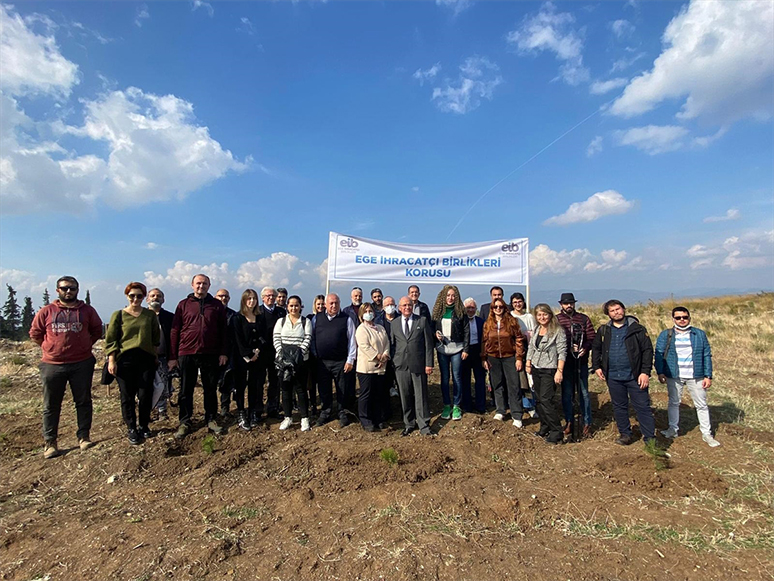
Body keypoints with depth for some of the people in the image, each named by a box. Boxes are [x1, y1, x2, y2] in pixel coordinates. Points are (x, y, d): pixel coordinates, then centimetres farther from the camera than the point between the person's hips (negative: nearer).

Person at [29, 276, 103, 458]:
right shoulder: (46, 311, 0)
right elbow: (35, 333, 10)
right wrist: (50, 346, 4)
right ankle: (50, 442, 19)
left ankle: (83, 437, 19)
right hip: (52, 365, 0)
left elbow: (97, 330, 11)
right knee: (51, 405, 8)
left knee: (83, 402, 7)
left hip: (82, 363, 0)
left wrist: (84, 345, 4)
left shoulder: (87, 310, 1)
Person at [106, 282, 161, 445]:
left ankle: (144, 426, 21)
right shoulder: (119, 315, 2)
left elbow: (156, 338, 14)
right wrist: (111, 361, -5)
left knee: (145, 395, 3)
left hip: (146, 359, 1)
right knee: (127, 396, 6)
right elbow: (110, 340, 1)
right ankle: (131, 429, 20)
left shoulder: (150, 315, 7)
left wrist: (155, 357, 11)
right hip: (125, 360, -1)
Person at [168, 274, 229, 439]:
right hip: (187, 353, 0)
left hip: (211, 354, 1)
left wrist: (223, 352, -1)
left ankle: (211, 420, 23)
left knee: (210, 389, 10)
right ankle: (184, 422, 22)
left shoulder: (217, 305, 5)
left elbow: (223, 330, 5)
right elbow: (174, 331, 3)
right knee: (186, 390, 9)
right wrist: (172, 356, 0)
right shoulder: (183, 305, 3)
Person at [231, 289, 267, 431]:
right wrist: (248, 355, -12)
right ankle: (241, 415, 7)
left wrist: (257, 351, -8)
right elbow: (238, 340, -8)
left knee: (254, 386, 5)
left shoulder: (260, 318, 11)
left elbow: (263, 338, 7)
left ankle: (253, 415, 13)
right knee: (240, 385, 0)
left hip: (256, 357, 3)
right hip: (241, 357, -3)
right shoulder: (237, 318, -1)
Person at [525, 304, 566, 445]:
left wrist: (559, 371, -18)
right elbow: (531, 348, 17)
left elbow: (562, 352, -13)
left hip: (549, 370, -7)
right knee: (539, 400, 11)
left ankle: (556, 433, -1)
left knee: (546, 400, -12)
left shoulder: (558, 331, -10)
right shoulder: (536, 330, 10)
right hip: (536, 370, 7)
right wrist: (528, 364, 11)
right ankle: (545, 428, 24)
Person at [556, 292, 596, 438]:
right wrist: (569, 348, -15)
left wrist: (585, 348, -15)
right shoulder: (556, 319, 1)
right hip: (565, 362, 0)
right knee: (566, 393, 8)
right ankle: (569, 422, 21)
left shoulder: (583, 319, 5)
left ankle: (587, 424, 19)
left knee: (584, 393, 7)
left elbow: (592, 337, 3)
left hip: (581, 361, 1)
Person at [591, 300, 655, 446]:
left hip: (634, 376, -3)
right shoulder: (603, 330, 6)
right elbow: (596, 349, 16)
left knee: (643, 407, 3)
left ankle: (650, 438, 14)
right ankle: (625, 434, 29)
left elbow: (647, 350, -7)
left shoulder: (637, 328, -4)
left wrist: (645, 372, -12)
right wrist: (596, 366, 6)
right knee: (619, 407, 14)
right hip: (613, 377, 3)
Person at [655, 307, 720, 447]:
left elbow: (707, 355, 4)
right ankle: (673, 429, 25)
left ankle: (707, 434, 22)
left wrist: (708, 376, 0)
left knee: (701, 405, 9)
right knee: (674, 403, 11)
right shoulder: (665, 335, 1)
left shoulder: (700, 334, 4)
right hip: (674, 376, 0)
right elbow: (659, 354, -2)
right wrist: (660, 372, -11)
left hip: (696, 376, 1)